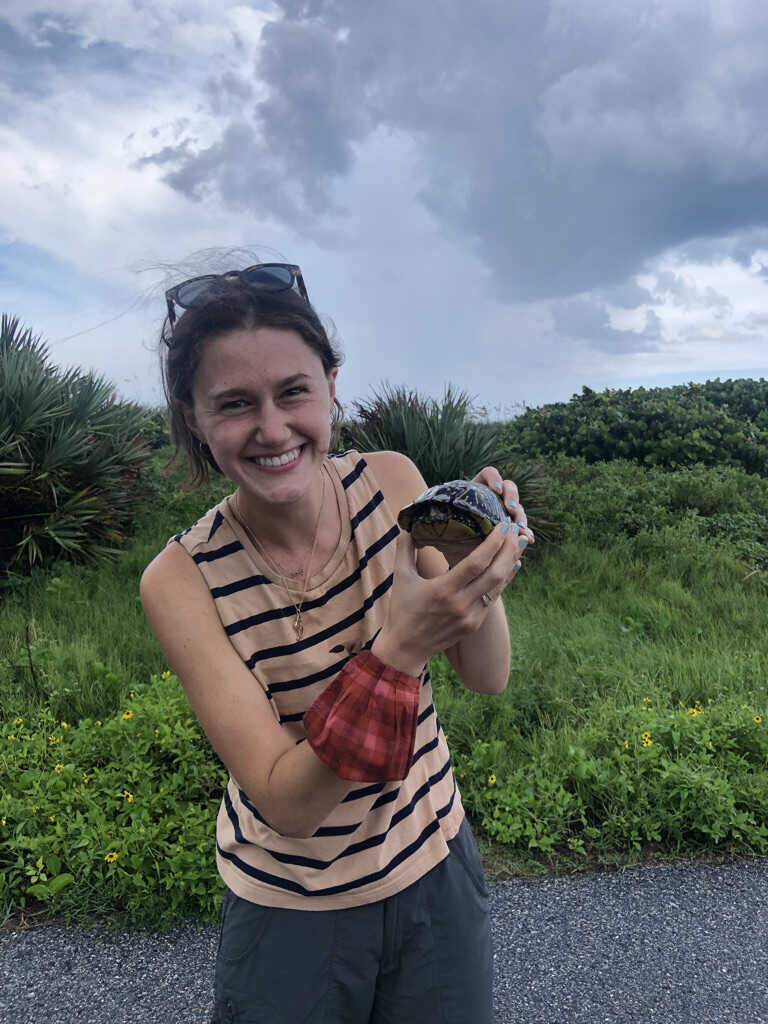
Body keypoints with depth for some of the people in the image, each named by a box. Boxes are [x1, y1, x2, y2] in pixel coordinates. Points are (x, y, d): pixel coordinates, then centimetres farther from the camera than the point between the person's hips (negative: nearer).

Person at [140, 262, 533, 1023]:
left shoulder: (391, 483, -15)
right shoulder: (181, 580, -23)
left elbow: (488, 677, -11)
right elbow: (285, 803, -26)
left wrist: (480, 570, -31)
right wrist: (397, 651, -40)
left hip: (434, 867, 3)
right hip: (290, 908, -2)